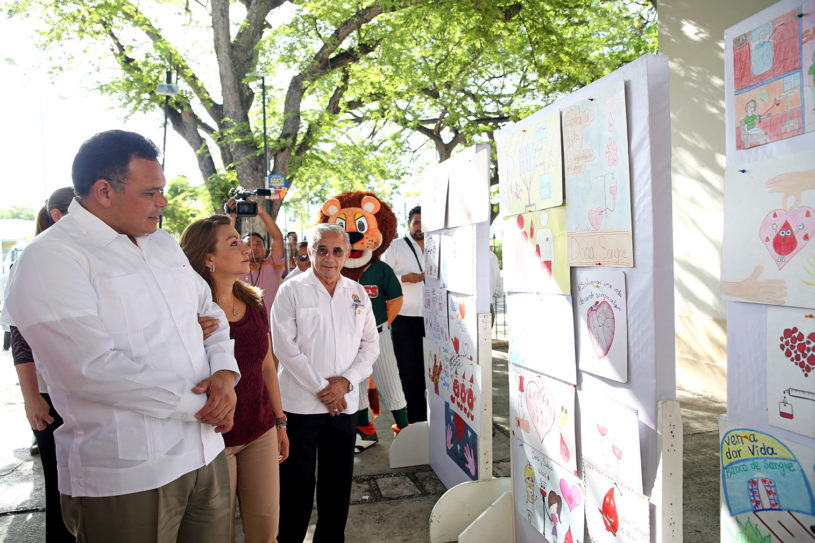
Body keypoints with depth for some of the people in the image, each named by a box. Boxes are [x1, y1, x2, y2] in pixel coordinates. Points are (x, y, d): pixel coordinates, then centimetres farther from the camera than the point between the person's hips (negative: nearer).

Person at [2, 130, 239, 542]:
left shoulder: (164, 244, 12)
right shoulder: (50, 258, -12)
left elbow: (210, 311, 17)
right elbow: (92, 368, -23)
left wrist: (225, 373, -4)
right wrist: (197, 403, -16)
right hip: (126, 479, -7)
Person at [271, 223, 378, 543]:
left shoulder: (358, 293, 8)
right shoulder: (291, 290, -2)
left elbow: (371, 344, 7)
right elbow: (285, 346, -9)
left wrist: (346, 381, -7)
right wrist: (321, 387, -12)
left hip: (344, 403, 4)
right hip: (300, 403, -3)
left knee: (338, 482, 13)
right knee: (297, 484, 5)